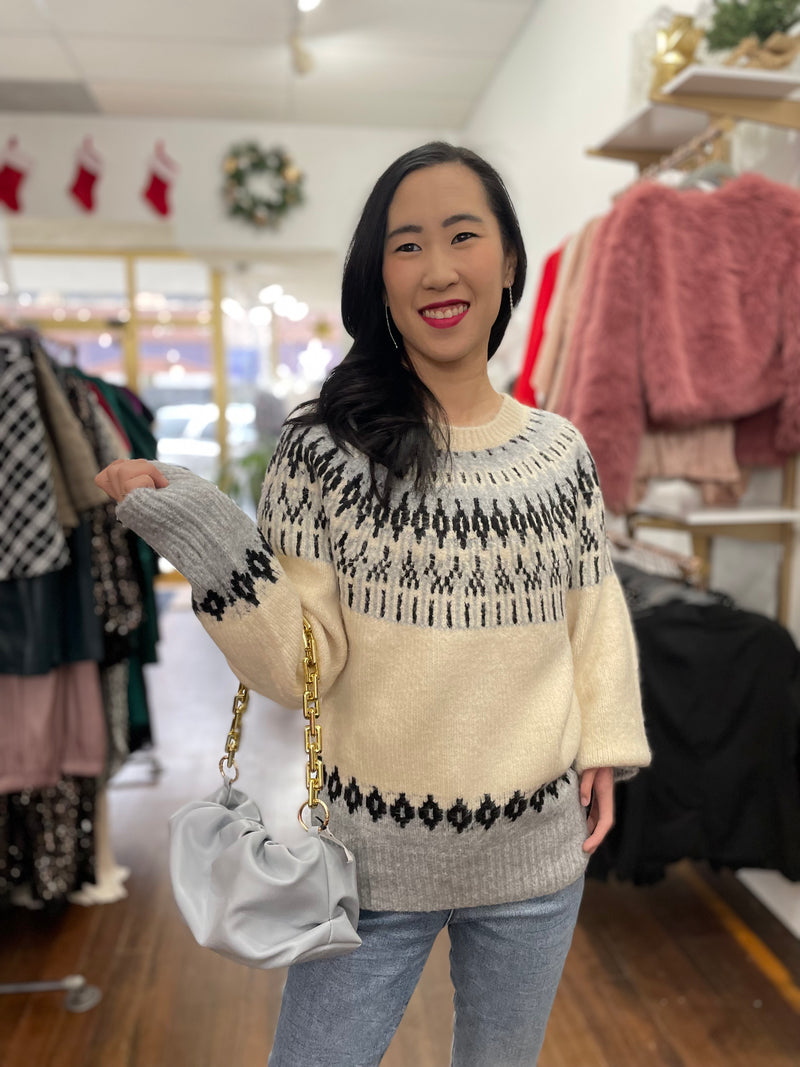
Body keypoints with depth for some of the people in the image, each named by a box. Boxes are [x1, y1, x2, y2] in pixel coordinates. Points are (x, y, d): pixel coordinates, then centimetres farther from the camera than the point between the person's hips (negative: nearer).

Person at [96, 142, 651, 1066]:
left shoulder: (561, 451, -2)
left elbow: (595, 613, 9)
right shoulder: (325, 448, -13)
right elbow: (297, 666, -15)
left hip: (537, 855, 3)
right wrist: (196, 527, -25)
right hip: (373, 858, -2)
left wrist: (604, 744, 2)